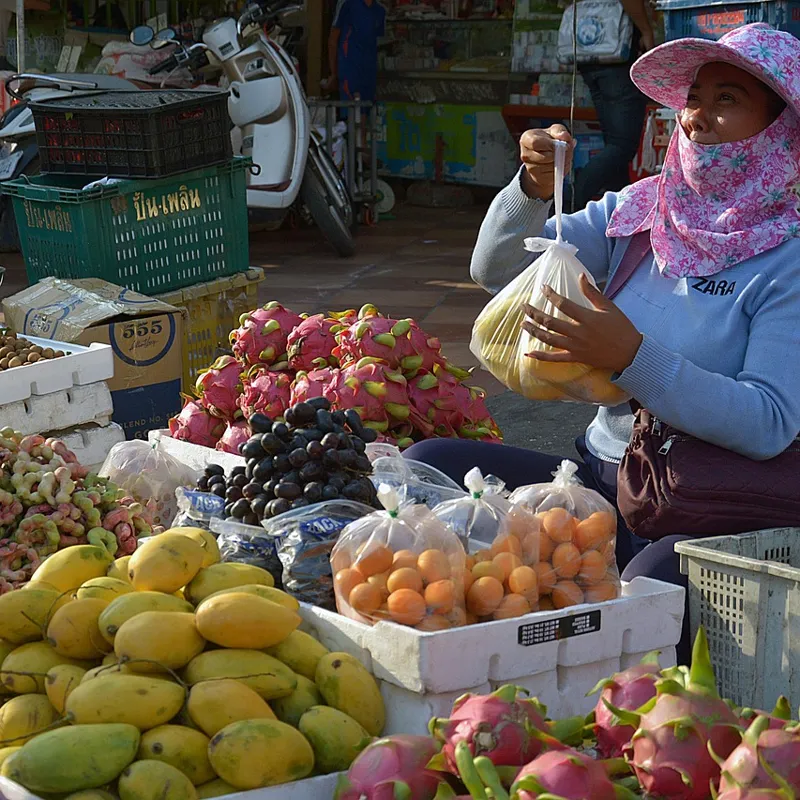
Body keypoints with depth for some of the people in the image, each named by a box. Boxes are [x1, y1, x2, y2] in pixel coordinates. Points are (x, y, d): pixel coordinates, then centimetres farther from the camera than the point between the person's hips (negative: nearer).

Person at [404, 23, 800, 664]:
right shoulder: (636, 212, 8)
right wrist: (534, 190, -14)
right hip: (602, 478, 6)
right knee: (426, 465, -10)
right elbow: (497, 269, 6)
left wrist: (632, 358, -27)